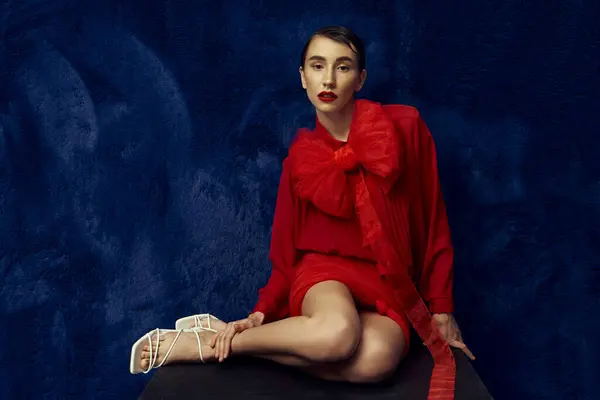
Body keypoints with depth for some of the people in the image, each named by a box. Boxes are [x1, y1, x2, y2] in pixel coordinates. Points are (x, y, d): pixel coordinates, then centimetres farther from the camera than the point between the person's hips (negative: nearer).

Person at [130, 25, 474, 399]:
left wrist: (442, 309, 1)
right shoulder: (302, 156, 0)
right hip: (324, 271, -1)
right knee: (336, 334, -39)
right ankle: (210, 339, -17)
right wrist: (260, 315, -10)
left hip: (390, 283, 1)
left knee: (377, 358, -36)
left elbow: (433, 221, 1)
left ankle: (215, 347, -21)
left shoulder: (404, 127, -5)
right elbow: (288, 248, 4)